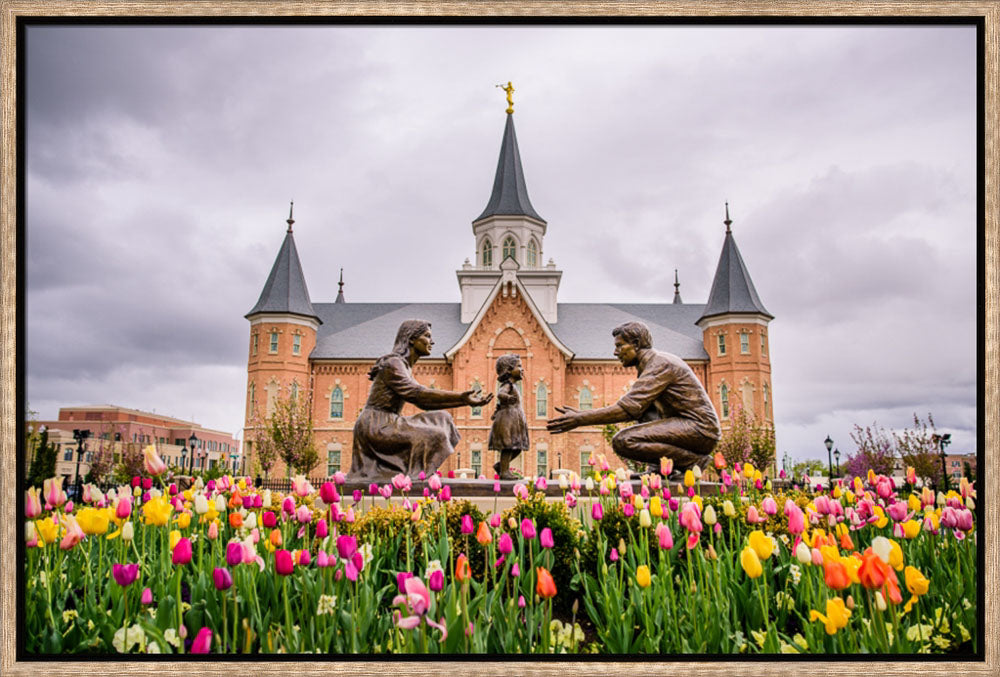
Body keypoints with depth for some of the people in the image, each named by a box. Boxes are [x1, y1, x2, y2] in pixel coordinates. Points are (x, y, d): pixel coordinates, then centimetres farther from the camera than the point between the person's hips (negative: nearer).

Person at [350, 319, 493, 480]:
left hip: (386, 424, 10)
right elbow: (415, 393, -23)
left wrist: (464, 400, 5)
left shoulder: (405, 366, 17)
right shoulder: (392, 363, -12)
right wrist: (459, 397, -26)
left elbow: (424, 401, 13)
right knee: (431, 437, -20)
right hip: (375, 426, -10)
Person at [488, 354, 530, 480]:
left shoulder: (512, 385, 18)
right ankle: (504, 472, -2)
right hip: (507, 418, -10)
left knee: (517, 447, 9)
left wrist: (496, 411, 39)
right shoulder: (507, 385, -11)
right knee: (508, 446, -7)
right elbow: (500, 394, -33)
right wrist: (508, 398, -51)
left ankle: (500, 465, 19)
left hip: (514, 420, 10)